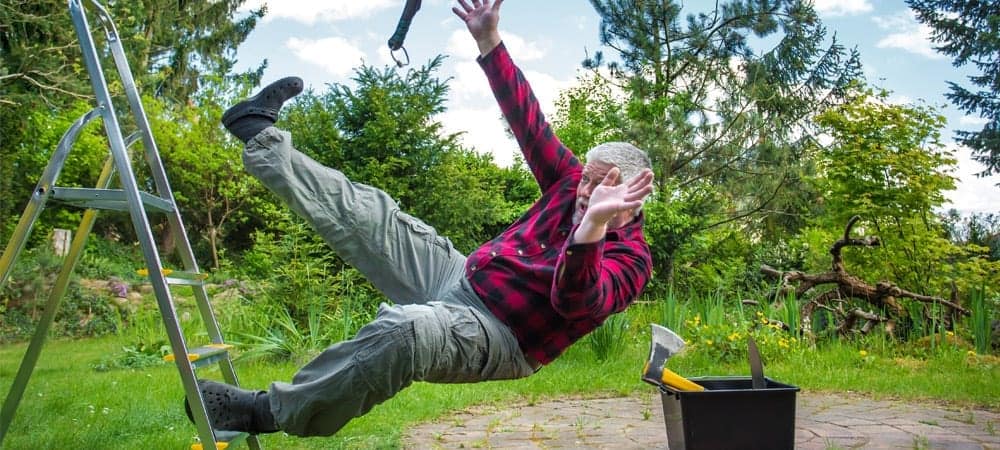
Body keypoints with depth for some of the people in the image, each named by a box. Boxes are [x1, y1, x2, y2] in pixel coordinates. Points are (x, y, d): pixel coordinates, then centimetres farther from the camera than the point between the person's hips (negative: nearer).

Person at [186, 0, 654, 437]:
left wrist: (592, 224, -53)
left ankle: (272, 412, -23)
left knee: (406, 327, -39)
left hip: (494, 334, -7)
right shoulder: (572, 182, 4)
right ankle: (262, 138, 17)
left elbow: (576, 302, -37)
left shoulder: (629, 257, -16)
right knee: (373, 215, 5)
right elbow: (526, 118, 4)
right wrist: (489, 43, -2)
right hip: (463, 276, 8)